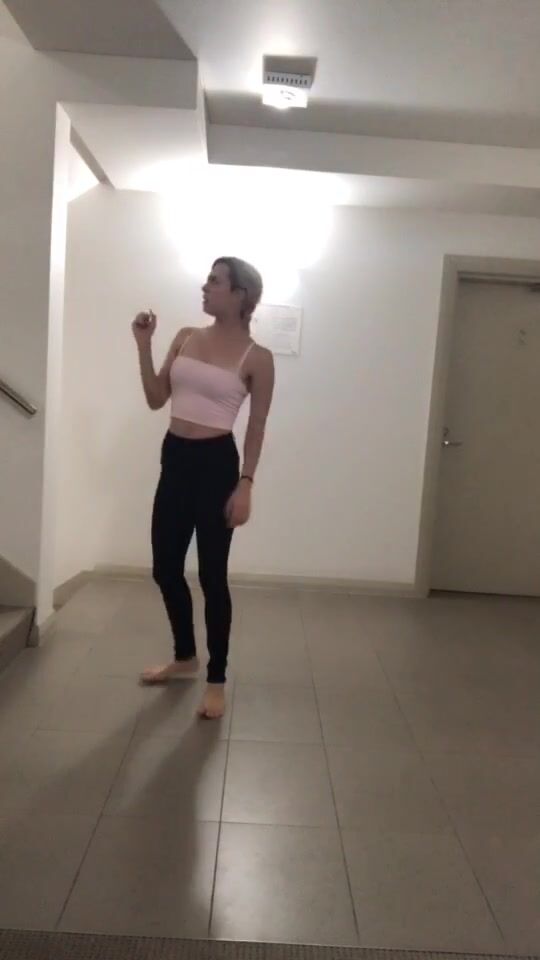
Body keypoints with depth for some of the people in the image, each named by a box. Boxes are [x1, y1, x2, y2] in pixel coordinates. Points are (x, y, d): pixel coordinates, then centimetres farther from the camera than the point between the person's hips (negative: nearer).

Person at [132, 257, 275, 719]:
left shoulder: (256, 358, -6)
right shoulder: (186, 337, 10)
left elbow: (256, 427, -4)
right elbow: (156, 399, 9)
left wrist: (245, 484, -11)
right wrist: (144, 344, 1)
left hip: (216, 463, -6)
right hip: (175, 459, 6)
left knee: (212, 575, -1)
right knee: (165, 569, 12)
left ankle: (217, 680, 16)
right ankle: (185, 657, 35)